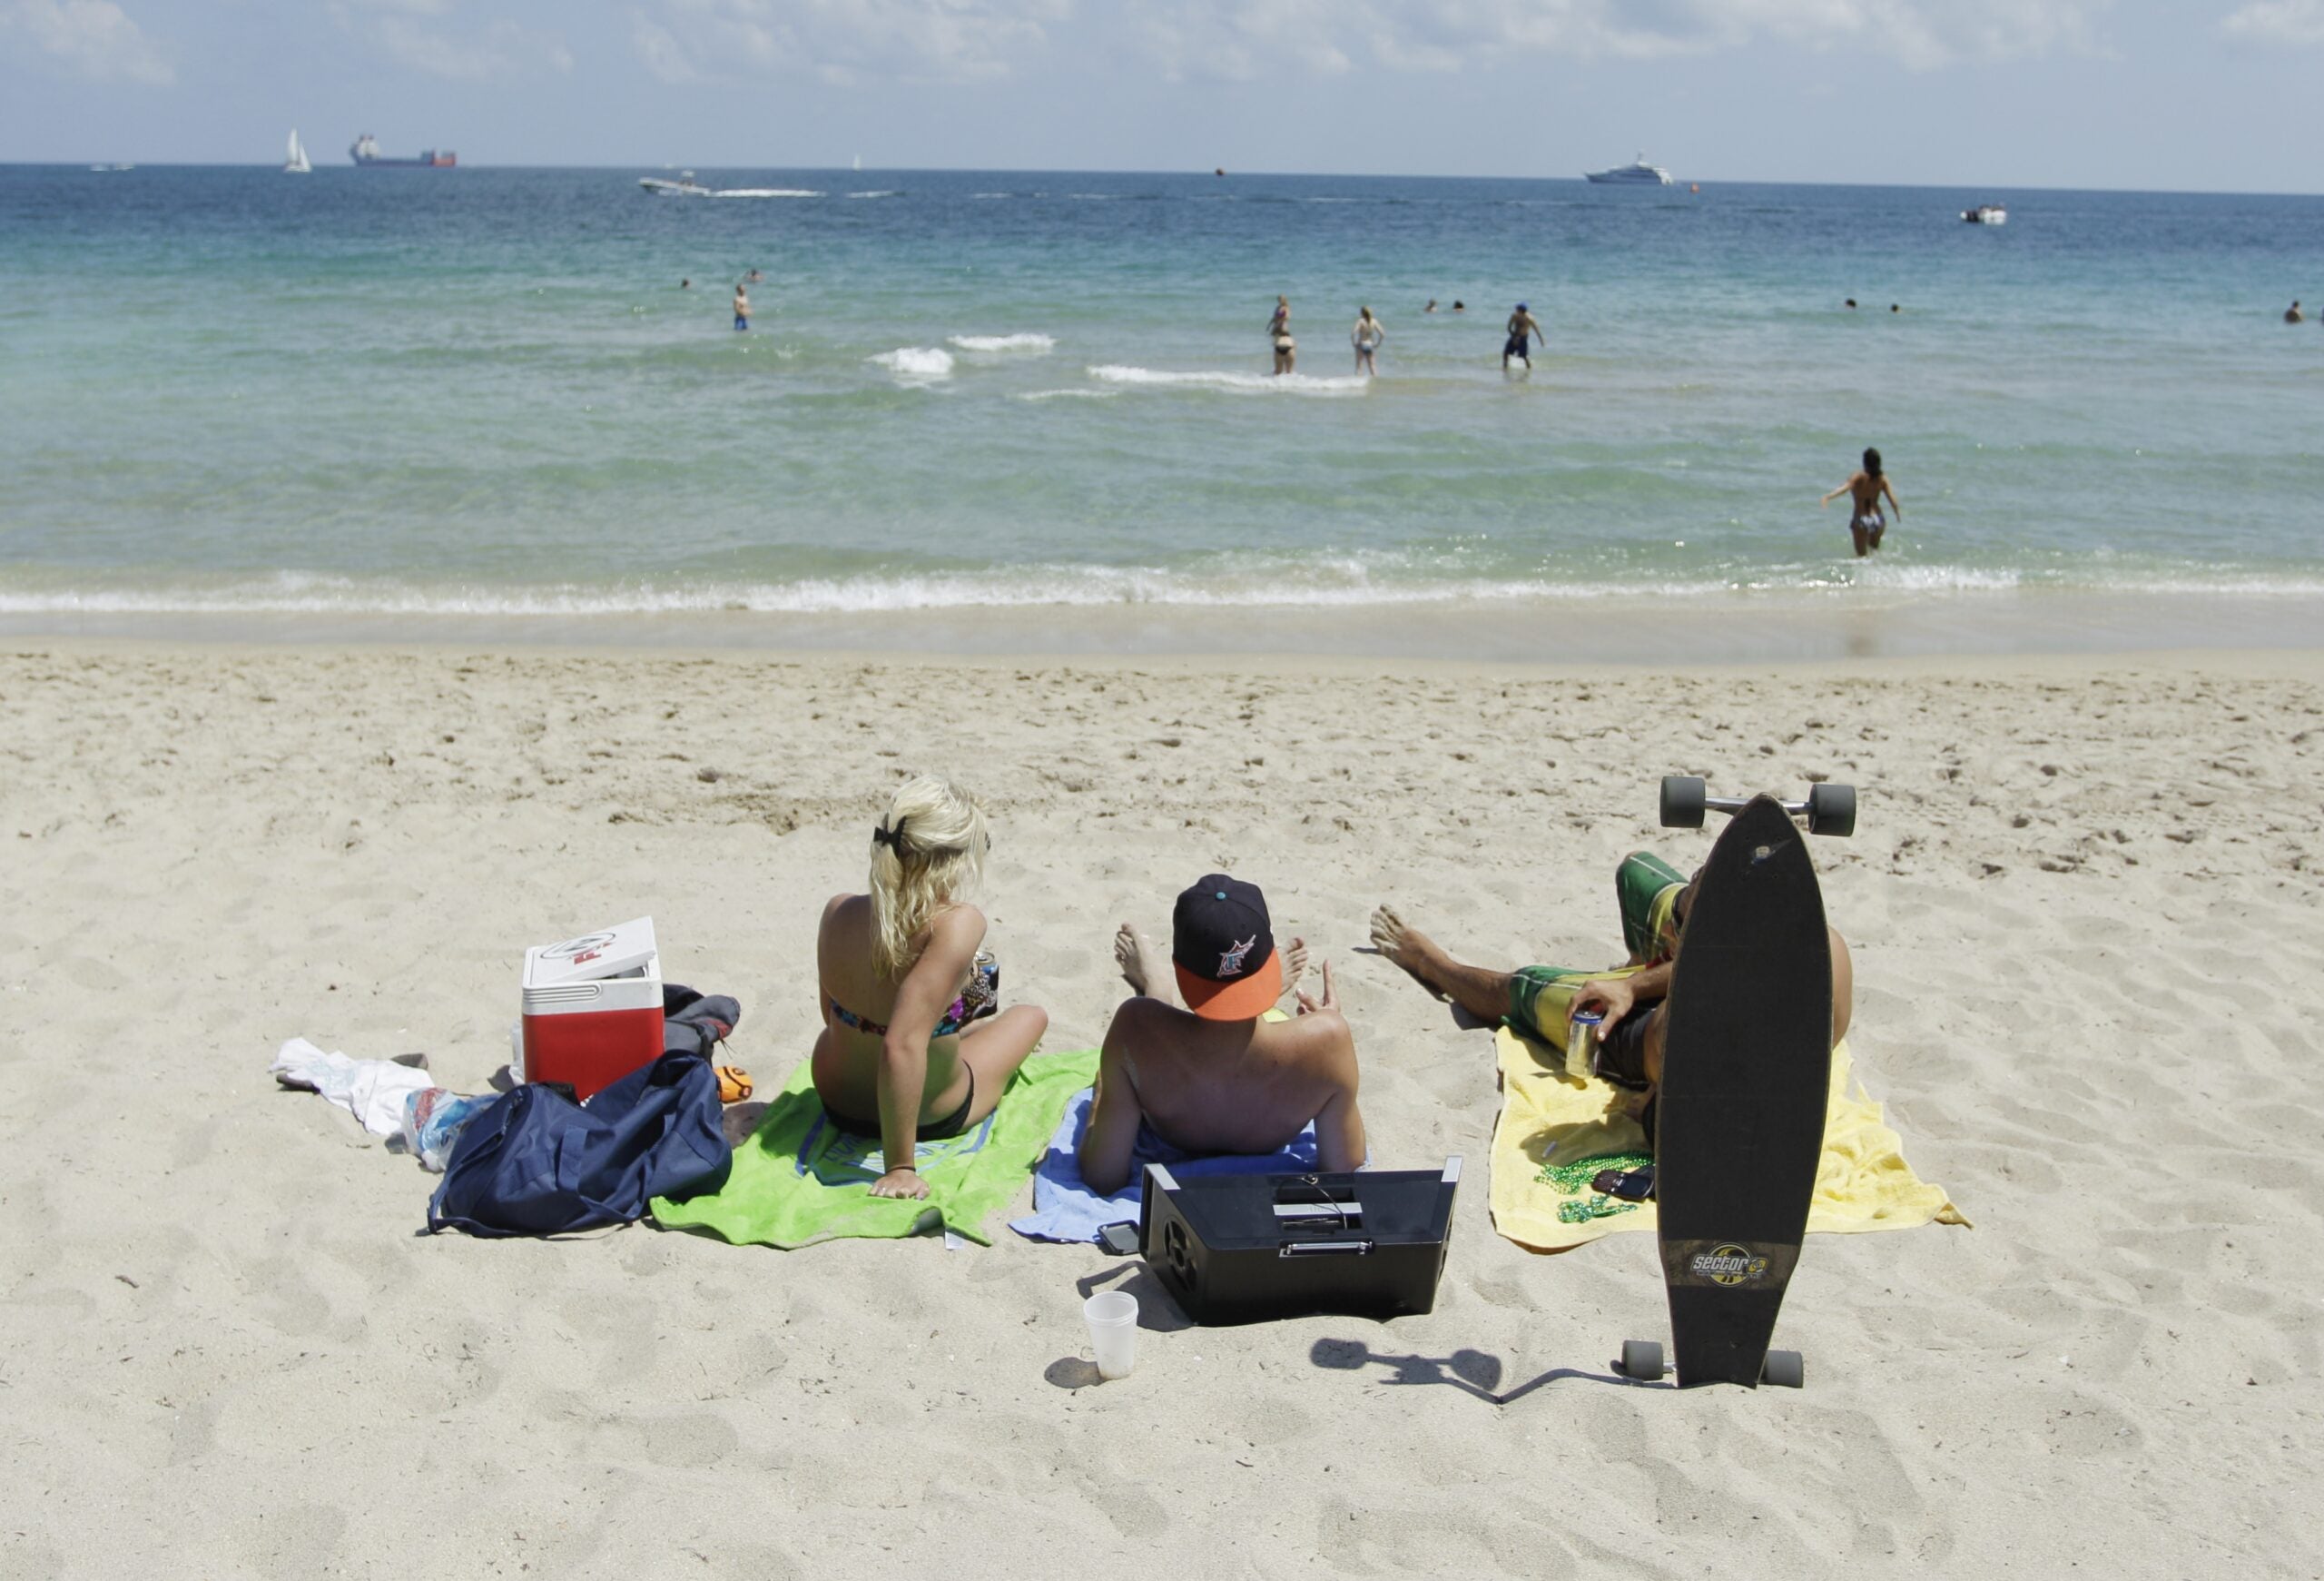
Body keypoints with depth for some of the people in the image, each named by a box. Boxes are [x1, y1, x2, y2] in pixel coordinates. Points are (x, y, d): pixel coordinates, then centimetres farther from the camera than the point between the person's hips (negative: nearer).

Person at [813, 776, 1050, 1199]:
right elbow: (902, 1045, -42)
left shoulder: (838, 911, -17)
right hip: (933, 1116, -4)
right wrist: (899, 1168, -35)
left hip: (837, 1101, 4)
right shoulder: (957, 925, -34)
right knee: (1032, 1015, 25)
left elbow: (832, 1013, 1)